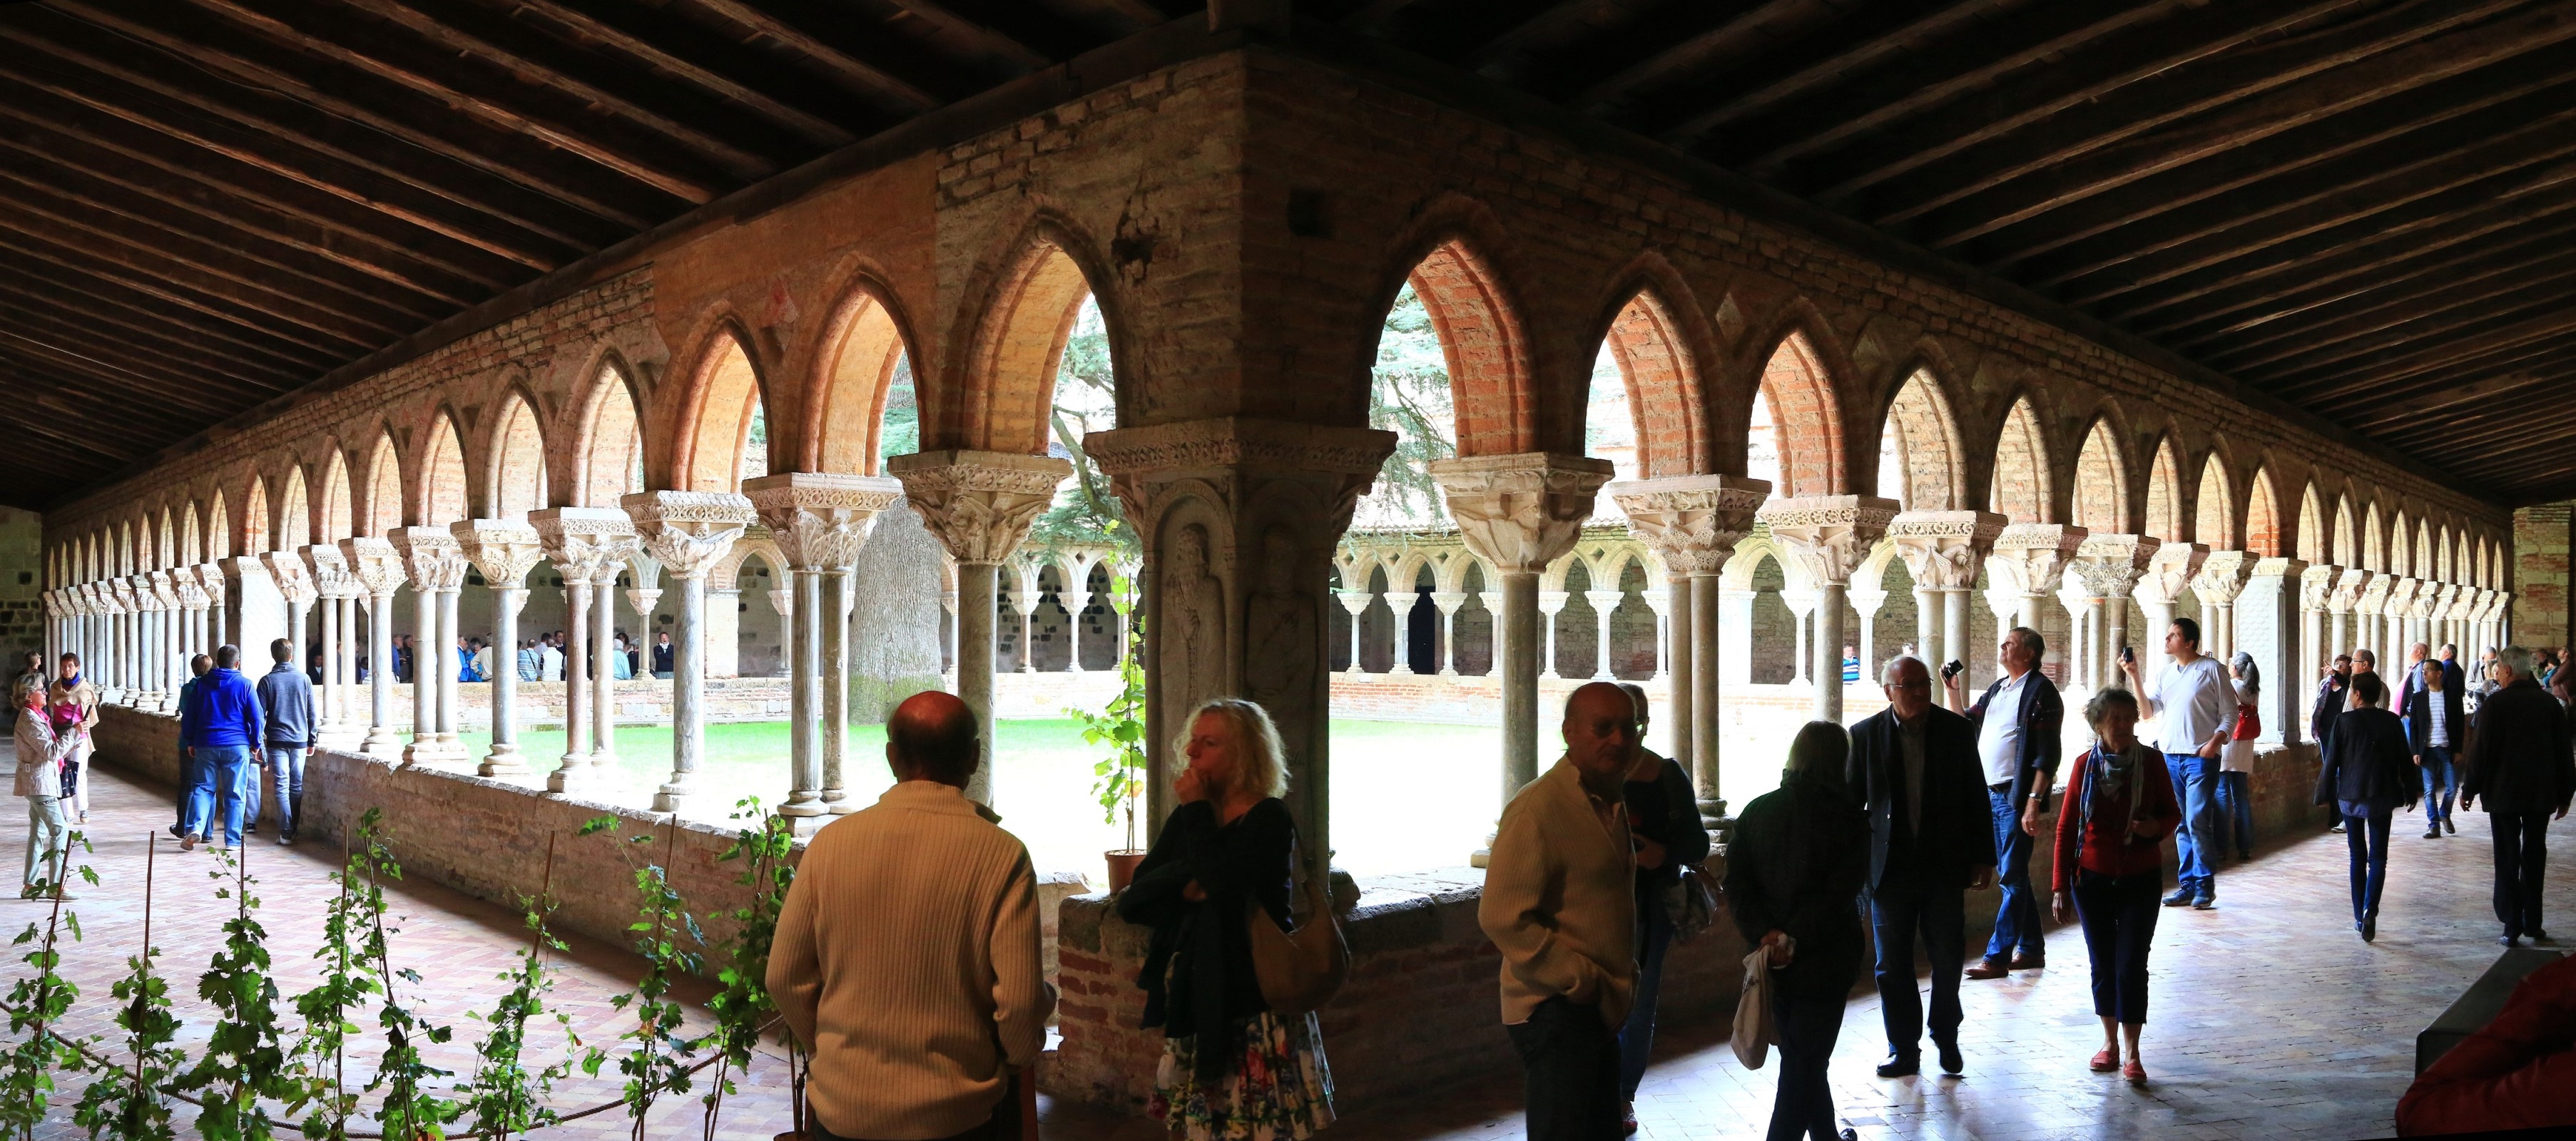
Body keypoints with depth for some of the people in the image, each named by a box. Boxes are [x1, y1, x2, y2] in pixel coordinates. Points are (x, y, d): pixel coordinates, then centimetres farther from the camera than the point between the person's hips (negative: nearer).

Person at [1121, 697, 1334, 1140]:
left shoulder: (1269, 820, -9)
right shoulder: (1187, 820, 9)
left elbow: (1222, 880, -26)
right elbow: (1131, 903, 3)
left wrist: (1197, 809, -13)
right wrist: (1184, 888, -14)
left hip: (1254, 1006, -6)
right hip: (1194, 1004, 6)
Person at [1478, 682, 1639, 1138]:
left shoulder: (1610, 804, 13)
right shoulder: (1539, 807, -18)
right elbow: (1502, 917, -24)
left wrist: (1617, 986, 14)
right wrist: (1582, 981, -20)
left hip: (1600, 1010, 9)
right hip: (1557, 1011, -9)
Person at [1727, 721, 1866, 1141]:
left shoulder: (1757, 811, 1)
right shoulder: (1848, 819, -11)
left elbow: (1737, 883, -6)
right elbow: (1836, 896, -19)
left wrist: (1763, 933, -13)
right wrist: (1795, 941, -18)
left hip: (1772, 955, 5)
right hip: (1823, 961, -5)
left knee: (1800, 1055, 21)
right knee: (1806, 1062, 3)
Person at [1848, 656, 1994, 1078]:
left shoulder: (1957, 730, 0)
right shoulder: (1866, 734, -2)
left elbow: (1977, 798, 4)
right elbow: (1851, 800, 3)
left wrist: (1983, 857, 2)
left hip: (1945, 866, 0)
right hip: (1890, 867, 0)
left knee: (1948, 959, 7)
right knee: (1893, 966, 6)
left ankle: (1946, 1038, 28)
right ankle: (1904, 1050, 18)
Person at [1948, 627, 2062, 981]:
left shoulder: (2041, 691, -10)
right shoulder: (1998, 688, 16)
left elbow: (2048, 753, -15)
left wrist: (2034, 802, -21)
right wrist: (1953, 691, 9)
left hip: (2017, 796, -9)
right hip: (1990, 793, 9)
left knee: (2013, 878, -4)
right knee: (2012, 875, 14)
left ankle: (1997, 957, -3)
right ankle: (2032, 949, 25)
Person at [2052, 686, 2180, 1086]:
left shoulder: (2152, 761, -4)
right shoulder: (2086, 766, -3)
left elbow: (2173, 814, 5)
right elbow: (2066, 828, 1)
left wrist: (2156, 826, -19)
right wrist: (2060, 885, -2)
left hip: (2141, 879, -1)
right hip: (2093, 878, 1)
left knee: (2131, 964, -6)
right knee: (2102, 963, 9)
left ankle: (2132, 1054, 3)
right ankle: (2110, 1042, 25)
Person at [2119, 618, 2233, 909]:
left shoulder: (2211, 669, -1)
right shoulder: (2163, 675, 13)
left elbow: (2230, 713, -1)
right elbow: (2148, 711, 3)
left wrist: (2214, 743, -14)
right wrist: (2134, 675, -4)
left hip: (2200, 758, -5)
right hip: (2169, 758, 6)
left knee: (2197, 823, -10)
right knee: (2181, 825, 9)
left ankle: (2204, 885, 0)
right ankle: (2187, 884, 15)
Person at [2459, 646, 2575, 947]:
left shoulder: (2496, 704, -12)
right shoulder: (2550, 704, 2)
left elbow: (2481, 751, -12)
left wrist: (2469, 790, -3)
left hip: (2503, 793, -4)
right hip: (2542, 794, 4)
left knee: (2508, 859, 1)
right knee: (2534, 858, 14)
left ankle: (2513, 927, -2)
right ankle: (2533, 924, 18)